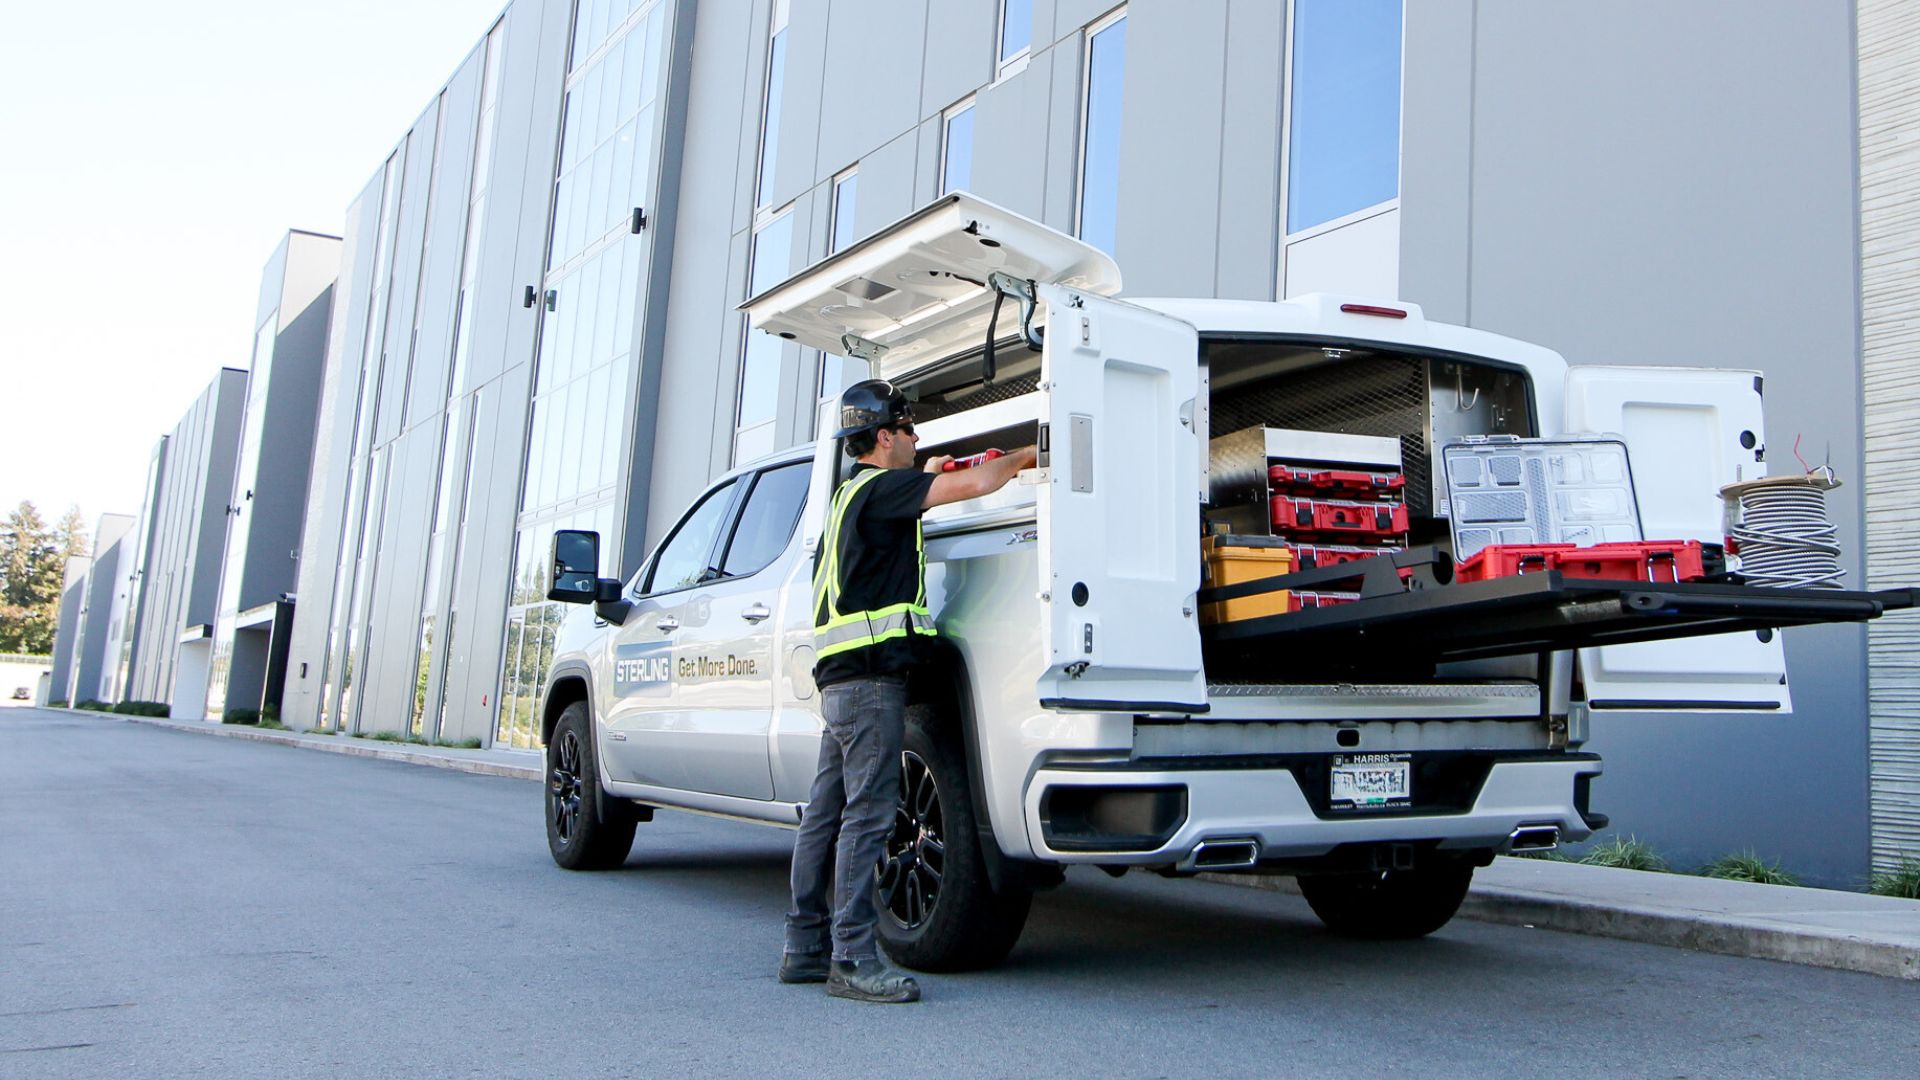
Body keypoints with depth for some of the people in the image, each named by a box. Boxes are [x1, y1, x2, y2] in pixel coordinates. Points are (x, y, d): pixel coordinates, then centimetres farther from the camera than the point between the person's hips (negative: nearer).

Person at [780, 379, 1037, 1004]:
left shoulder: (853, 495, 23)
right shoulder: (879, 487, -7)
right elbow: (975, 485, -12)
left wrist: (927, 480, 29)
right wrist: (1022, 457, 4)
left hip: (841, 675, 10)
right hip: (870, 674, -10)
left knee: (827, 812, 10)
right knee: (868, 813, -10)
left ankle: (806, 947, 15)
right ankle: (852, 959, -9)